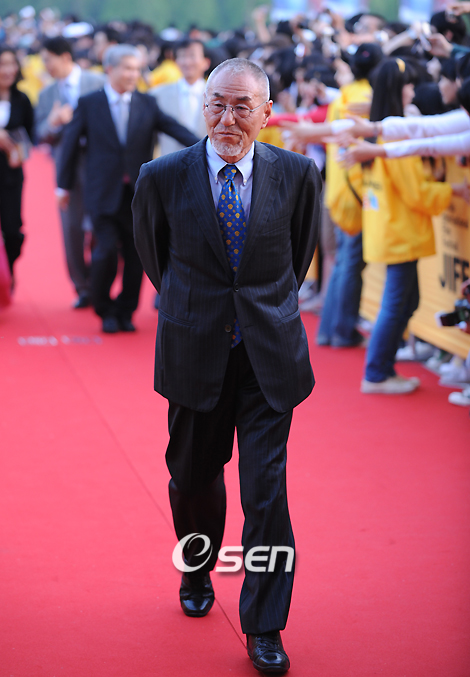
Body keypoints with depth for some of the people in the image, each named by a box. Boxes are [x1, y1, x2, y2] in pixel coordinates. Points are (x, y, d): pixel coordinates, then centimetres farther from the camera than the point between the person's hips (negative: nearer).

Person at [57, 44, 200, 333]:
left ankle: (126, 311, 21)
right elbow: (72, 144, 6)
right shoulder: (89, 104, 2)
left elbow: (177, 129, -5)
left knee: (135, 255, 4)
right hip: (103, 193, -2)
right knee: (107, 250, -11)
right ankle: (105, 310, 11)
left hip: (138, 193, 2)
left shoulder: (148, 104, 6)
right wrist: (65, 185, 7)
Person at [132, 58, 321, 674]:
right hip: (194, 351, 1)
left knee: (266, 488, -3)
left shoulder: (297, 174, -5)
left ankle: (264, 626, 8)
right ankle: (197, 575, 43)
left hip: (270, 354, -1)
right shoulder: (163, 177, -7)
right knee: (193, 477, 15)